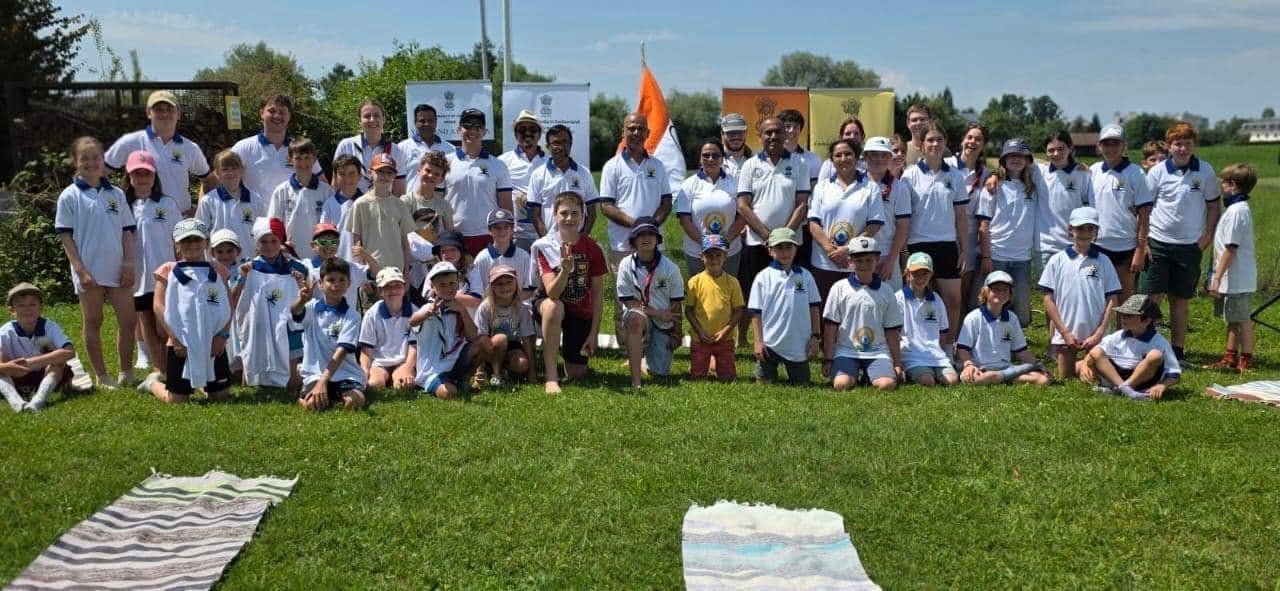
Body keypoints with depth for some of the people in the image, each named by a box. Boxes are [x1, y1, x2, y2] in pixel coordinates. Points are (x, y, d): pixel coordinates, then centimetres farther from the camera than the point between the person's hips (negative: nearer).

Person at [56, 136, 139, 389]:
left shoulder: (116, 194, 8)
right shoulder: (70, 196, -1)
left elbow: (128, 231, 9)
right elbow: (66, 236, -4)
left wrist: (130, 264, 0)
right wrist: (81, 270, -11)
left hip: (118, 270, 3)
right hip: (89, 271, -3)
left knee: (128, 321, 2)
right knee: (93, 323, 6)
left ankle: (126, 373, 16)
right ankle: (102, 377, 14)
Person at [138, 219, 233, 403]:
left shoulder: (218, 271, 9)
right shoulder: (169, 271, 2)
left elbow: (228, 307, 6)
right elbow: (159, 306, -5)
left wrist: (223, 335, -7)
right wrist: (175, 338, -13)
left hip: (213, 345, 3)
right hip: (181, 346, -3)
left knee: (222, 396, 6)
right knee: (177, 400, 1)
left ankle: (203, 385, 40)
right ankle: (153, 382, 33)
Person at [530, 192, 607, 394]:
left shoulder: (592, 248, -10)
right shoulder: (545, 246, -15)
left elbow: (598, 294, -4)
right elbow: (552, 293, -26)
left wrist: (594, 332, -7)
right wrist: (565, 270, -45)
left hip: (581, 313, 2)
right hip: (551, 303, -2)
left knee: (577, 374, -3)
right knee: (553, 307, -40)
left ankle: (569, 351, 35)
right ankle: (551, 376, -32)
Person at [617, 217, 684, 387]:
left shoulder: (670, 268, -9)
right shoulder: (626, 265, -11)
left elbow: (676, 304, -2)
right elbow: (627, 301, -9)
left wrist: (676, 333, -1)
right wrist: (657, 313, -17)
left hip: (664, 323, 1)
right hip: (638, 317, -1)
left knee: (659, 373, -7)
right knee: (636, 317, -40)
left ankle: (641, 359, 32)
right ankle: (636, 380, -33)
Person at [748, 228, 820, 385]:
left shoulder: (805, 276, 3)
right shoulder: (763, 277, -3)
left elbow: (814, 308, 7)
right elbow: (756, 312, -2)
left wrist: (815, 336, 2)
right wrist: (758, 341, -7)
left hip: (799, 345, 2)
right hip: (770, 343, -1)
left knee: (801, 384, 7)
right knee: (765, 384, 4)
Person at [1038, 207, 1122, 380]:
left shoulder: (1103, 262, 3)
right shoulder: (1057, 260, 1)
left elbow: (1112, 301, 2)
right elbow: (1048, 299, 0)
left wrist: (1098, 334, -7)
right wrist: (1065, 332, -7)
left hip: (1095, 336, 0)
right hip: (1064, 334, 0)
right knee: (1065, 382, 4)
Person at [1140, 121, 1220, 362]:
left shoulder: (1205, 171, 1)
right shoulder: (1157, 172, -2)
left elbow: (1214, 205, 10)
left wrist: (1208, 235, 0)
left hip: (1190, 245, 1)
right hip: (1158, 243, -1)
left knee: (1180, 299, 9)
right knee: (1150, 297, -4)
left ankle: (1177, 351, 17)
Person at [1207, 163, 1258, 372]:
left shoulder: (1236, 211, -19)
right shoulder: (1240, 208, 13)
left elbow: (1231, 248, -22)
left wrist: (1217, 277, -20)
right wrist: (1218, 276, 18)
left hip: (1237, 277, -10)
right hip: (1237, 278, 10)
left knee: (1241, 318, -1)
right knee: (1233, 318, 17)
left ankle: (1246, 360, 7)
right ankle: (1231, 358, 26)